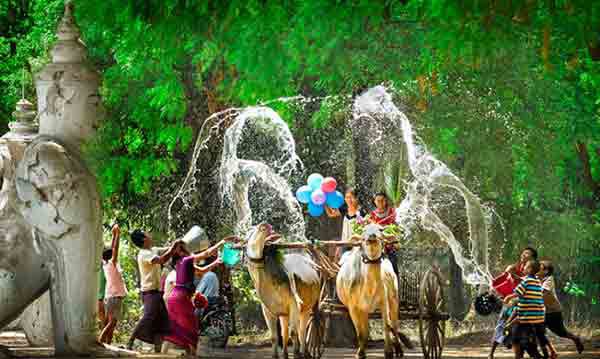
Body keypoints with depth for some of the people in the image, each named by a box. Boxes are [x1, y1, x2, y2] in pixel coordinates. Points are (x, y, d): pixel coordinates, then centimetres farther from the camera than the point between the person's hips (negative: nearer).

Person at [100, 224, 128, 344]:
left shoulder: (107, 265, 11)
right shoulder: (111, 264, -9)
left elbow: (112, 250, 18)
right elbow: (115, 250, -15)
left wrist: (114, 235, 19)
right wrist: (117, 235, -12)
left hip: (111, 297, 9)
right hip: (114, 297, -9)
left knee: (112, 323, 7)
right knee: (111, 322, -14)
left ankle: (107, 345, 5)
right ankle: (100, 342, -22)